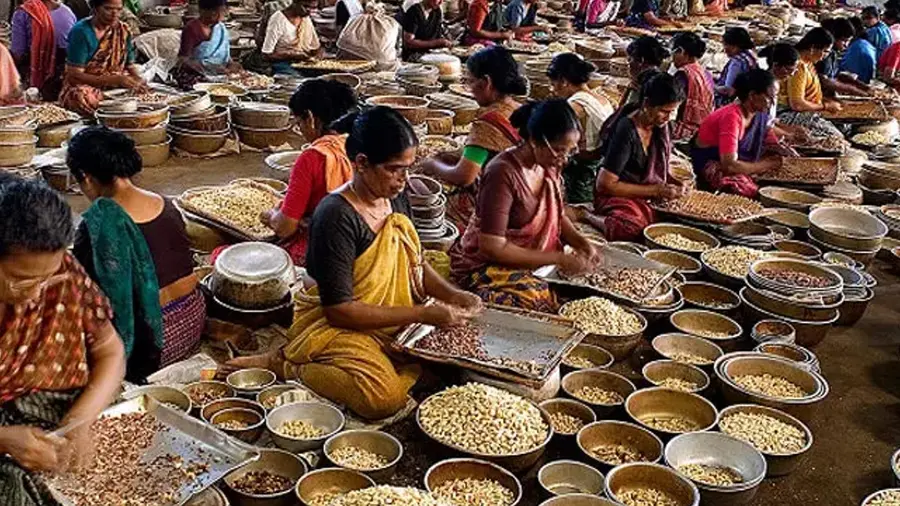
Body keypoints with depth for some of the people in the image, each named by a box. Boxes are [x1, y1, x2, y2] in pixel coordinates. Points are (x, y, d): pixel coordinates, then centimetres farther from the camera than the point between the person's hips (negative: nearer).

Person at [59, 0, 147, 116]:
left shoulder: (122, 30, 2)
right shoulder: (81, 32, -15)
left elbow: (130, 65, 9)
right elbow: (75, 76, -18)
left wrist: (138, 79, -16)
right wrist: (116, 80, -28)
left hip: (115, 86, 5)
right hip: (86, 85, -5)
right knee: (83, 96, -38)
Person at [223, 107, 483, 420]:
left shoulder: (396, 198, 0)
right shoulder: (337, 215, -24)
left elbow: (414, 263, 15)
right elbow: (339, 310, -25)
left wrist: (451, 295, -4)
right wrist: (423, 314, -24)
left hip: (393, 321, 8)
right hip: (334, 325, -8)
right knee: (385, 398, -28)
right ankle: (284, 364, -8)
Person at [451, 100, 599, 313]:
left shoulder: (549, 165, 0)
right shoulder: (503, 173, -23)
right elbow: (492, 247, -24)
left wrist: (582, 243, -4)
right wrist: (558, 258, -23)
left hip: (535, 261, 8)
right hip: (488, 269, -8)